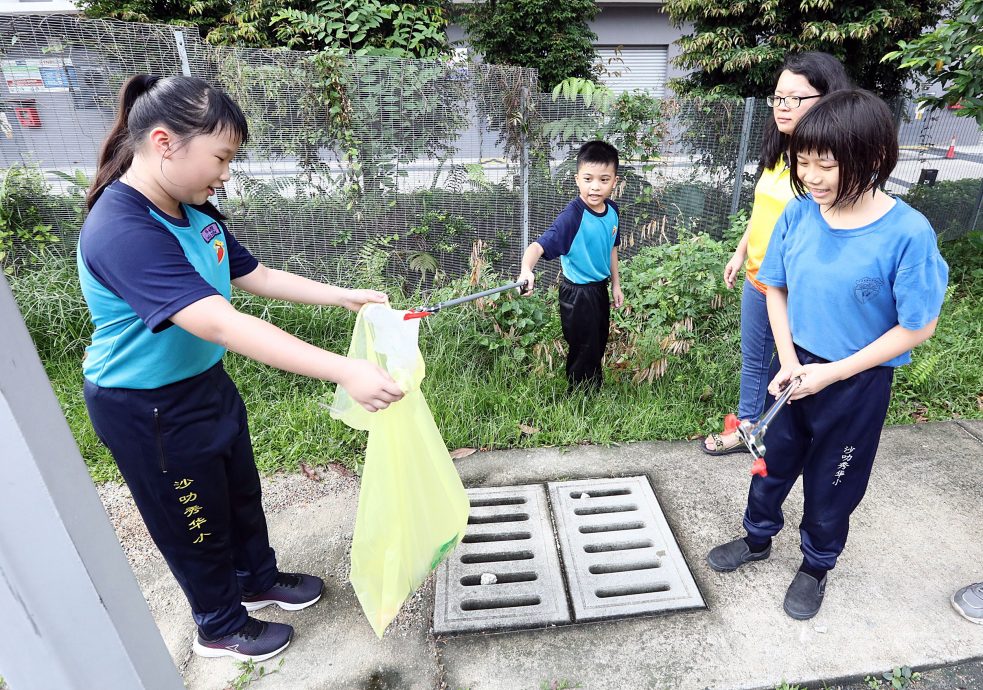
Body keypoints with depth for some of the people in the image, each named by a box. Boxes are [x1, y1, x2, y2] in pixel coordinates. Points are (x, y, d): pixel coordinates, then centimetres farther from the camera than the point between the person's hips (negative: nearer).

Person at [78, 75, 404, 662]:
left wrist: (348, 296, 3)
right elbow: (219, 323, -45)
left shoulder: (195, 211, -4)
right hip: (149, 411, -8)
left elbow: (256, 276, 7)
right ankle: (222, 628, 41)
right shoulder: (122, 231, -32)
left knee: (241, 491, 24)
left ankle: (259, 581, 51)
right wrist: (344, 370, -51)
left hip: (206, 384, 8)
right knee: (195, 522, 13)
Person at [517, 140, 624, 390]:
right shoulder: (572, 216, -27)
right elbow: (539, 245, -37)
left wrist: (616, 284, 16)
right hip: (577, 294, -8)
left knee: (598, 347, 25)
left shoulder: (612, 210, -3)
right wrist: (526, 270, -56)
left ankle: (595, 388, 48)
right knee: (584, 352, 4)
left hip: (600, 288, 8)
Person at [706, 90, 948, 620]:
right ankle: (758, 538, 47)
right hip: (795, 366, 4)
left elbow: (917, 327, -15)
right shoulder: (800, 212, -11)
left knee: (832, 481, 17)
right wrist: (788, 360, -9)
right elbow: (775, 287, 0)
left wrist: (833, 373, -17)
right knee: (773, 460, 20)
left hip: (857, 382, -3)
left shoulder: (907, 233, -23)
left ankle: (816, 566, 44)